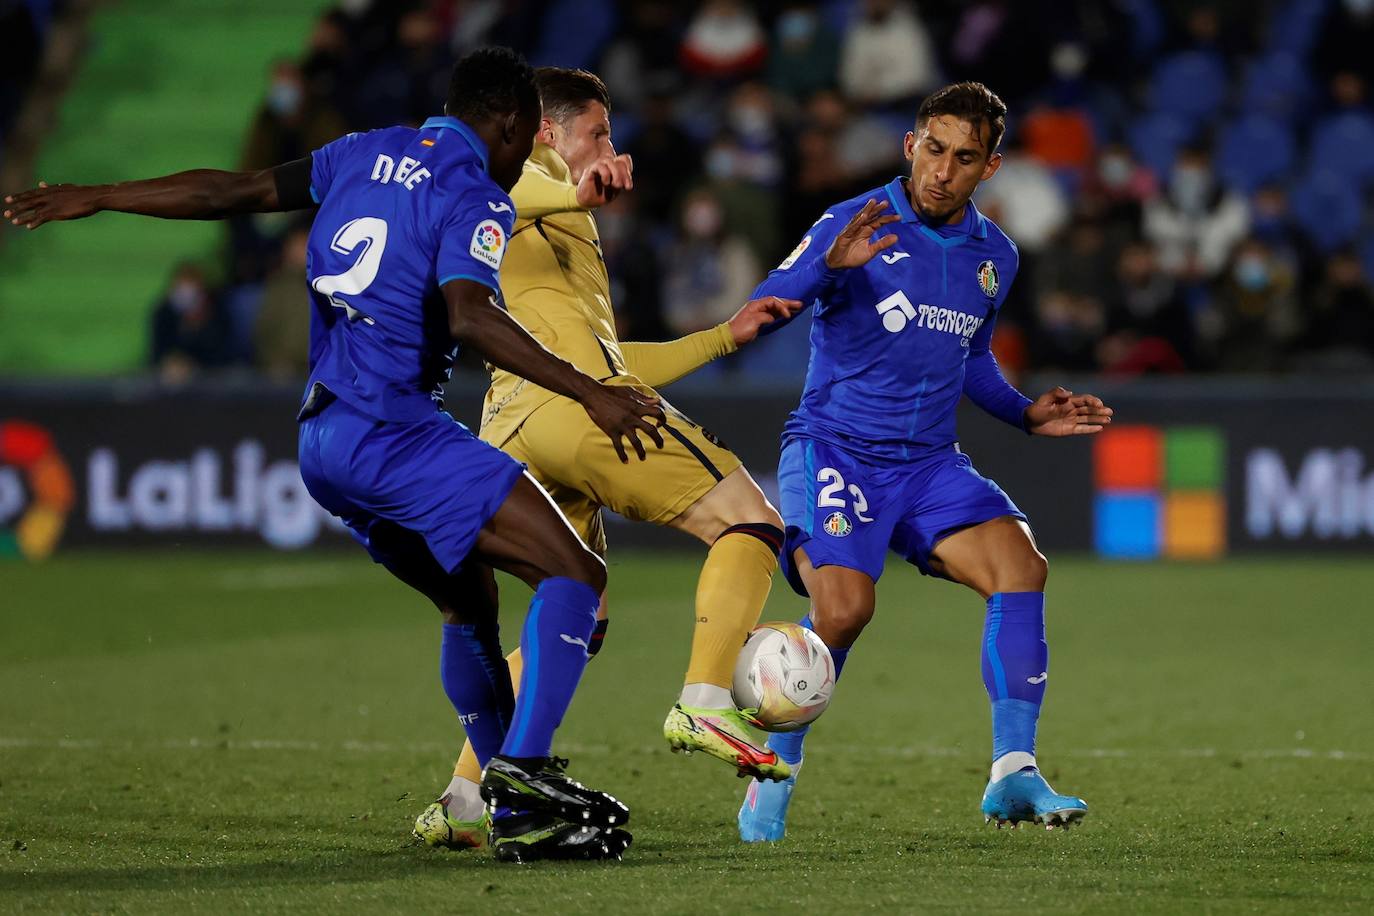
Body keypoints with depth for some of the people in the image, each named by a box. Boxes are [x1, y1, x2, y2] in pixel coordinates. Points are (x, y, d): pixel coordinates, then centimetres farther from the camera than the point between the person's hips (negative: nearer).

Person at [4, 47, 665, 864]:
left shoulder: (368, 153, 16)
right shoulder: (475, 198, -8)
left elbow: (235, 190, 20)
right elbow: (470, 316, -25)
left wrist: (94, 199, 28)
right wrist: (588, 393, -31)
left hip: (324, 441, 9)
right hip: (392, 429, -9)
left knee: (471, 603, 21)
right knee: (575, 574, -12)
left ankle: (517, 815, 18)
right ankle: (525, 766, -27)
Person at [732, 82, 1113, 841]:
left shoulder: (994, 256, 10)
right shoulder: (853, 227, -8)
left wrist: (1027, 415, 11)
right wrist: (829, 267, -36)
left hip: (928, 463, 5)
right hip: (834, 449, -5)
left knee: (1020, 566, -18)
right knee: (844, 606, -25)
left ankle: (1013, 776, -14)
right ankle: (773, 778, -4)